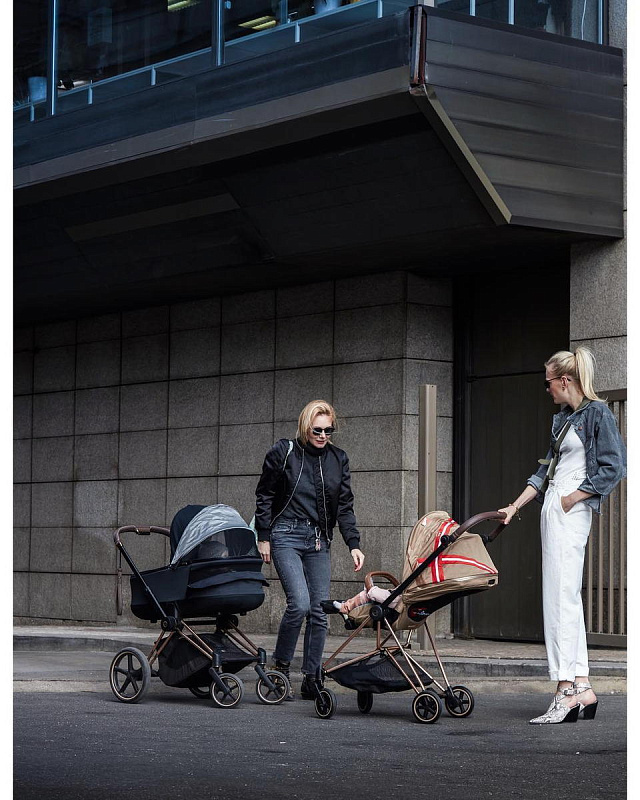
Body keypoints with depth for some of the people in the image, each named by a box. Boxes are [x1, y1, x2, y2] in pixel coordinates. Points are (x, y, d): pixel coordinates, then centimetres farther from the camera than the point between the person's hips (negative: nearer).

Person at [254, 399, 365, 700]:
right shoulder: (283, 453, -2)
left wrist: (353, 544, -3)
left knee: (320, 611, 1)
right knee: (299, 602, -20)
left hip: (319, 540, 4)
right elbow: (264, 497, 4)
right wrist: (264, 537, -1)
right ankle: (280, 668, -2)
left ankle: (311, 680, 9)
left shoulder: (338, 459, 9)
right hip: (287, 536, -4)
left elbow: (344, 506, 8)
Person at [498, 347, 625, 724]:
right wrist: (516, 506, 19)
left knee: (562, 598, -12)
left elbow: (613, 468, -12)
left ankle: (566, 691, -13)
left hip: (571, 513, -9)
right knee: (567, 598, 7)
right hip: (552, 510, 9)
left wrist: (574, 496, -12)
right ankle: (583, 687, 8)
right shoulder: (564, 418, 18)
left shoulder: (598, 413, -8)